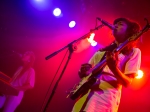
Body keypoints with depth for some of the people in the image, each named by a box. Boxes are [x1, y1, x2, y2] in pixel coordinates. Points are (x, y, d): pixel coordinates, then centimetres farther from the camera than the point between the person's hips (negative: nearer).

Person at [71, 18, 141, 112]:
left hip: (106, 99, -5)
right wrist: (83, 72, 1)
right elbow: (86, 70, 24)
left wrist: (114, 68, -23)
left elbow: (127, 82, -5)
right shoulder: (103, 50, 20)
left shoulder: (133, 52, 4)